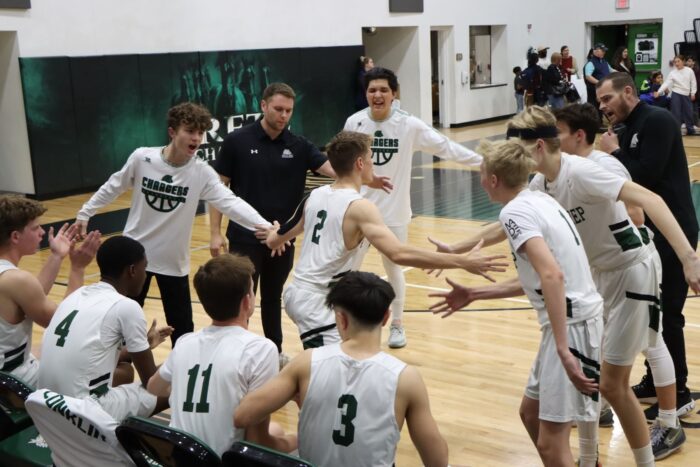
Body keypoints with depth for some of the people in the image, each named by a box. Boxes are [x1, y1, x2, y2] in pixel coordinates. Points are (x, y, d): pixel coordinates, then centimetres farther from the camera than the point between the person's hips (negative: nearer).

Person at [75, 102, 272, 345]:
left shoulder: (202, 172, -15)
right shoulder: (141, 158, -15)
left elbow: (229, 202, -27)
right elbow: (113, 187, 2)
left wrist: (264, 225, -41)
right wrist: (85, 213, 9)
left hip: (173, 261, 0)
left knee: (182, 326, 6)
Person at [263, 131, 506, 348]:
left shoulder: (316, 196, 7)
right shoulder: (359, 207, -18)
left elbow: (274, 241, 22)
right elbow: (399, 254, -32)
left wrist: (272, 236, 48)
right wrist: (463, 262, -32)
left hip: (298, 292, 10)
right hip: (315, 302, -10)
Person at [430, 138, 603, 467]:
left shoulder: (515, 211, -14)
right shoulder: (539, 201, 14)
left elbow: (552, 276, -28)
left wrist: (564, 350, -32)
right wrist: (473, 295, 26)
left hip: (572, 325, -10)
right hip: (578, 318, 10)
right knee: (531, 414, 22)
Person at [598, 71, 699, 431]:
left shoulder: (657, 121, -15)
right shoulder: (629, 130, 11)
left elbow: (647, 175, -25)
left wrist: (614, 153, -12)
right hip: (649, 230, 9)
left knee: (667, 314, -2)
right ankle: (654, 381, 29)